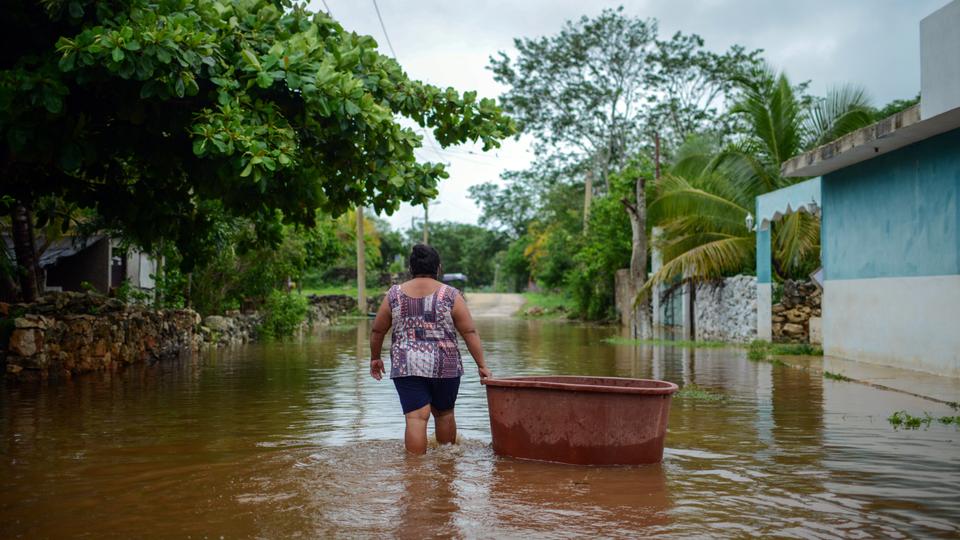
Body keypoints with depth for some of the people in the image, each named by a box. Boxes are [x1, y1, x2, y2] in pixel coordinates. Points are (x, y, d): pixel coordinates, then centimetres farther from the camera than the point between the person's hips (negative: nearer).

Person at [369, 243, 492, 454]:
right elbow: (470, 333, -5)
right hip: (444, 366, 0)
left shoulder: (394, 295, 2)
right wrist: (482, 365, -1)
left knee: (416, 418, -2)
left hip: (406, 367, 0)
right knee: (444, 413, 18)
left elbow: (377, 331, 9)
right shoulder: (451, 295, -3)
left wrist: (375, 358, 22)